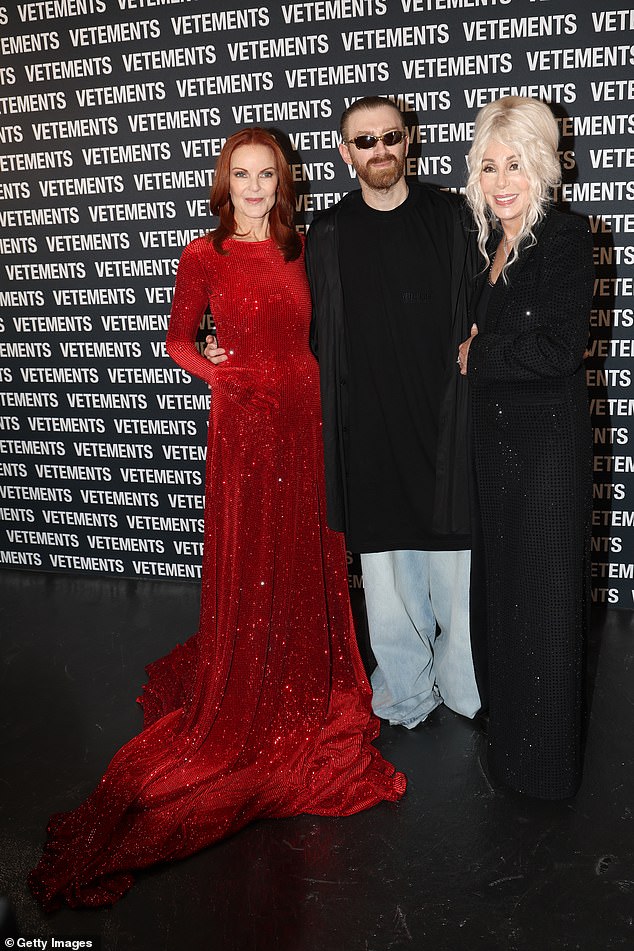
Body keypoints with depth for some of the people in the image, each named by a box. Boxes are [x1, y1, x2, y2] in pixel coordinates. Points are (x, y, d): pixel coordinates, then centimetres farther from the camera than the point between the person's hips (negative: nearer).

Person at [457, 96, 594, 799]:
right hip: (495, 437, 8)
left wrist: (476, 357, -8)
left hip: (548, 441, -7)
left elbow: (560, 350, -20)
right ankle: (510, 737, 35)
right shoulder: (489, 242, 10)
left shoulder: (566, 238, -12)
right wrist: (477, 346, -2)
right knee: (505, 584, 16)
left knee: (545, 592, 3)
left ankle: (547, 762, 22)